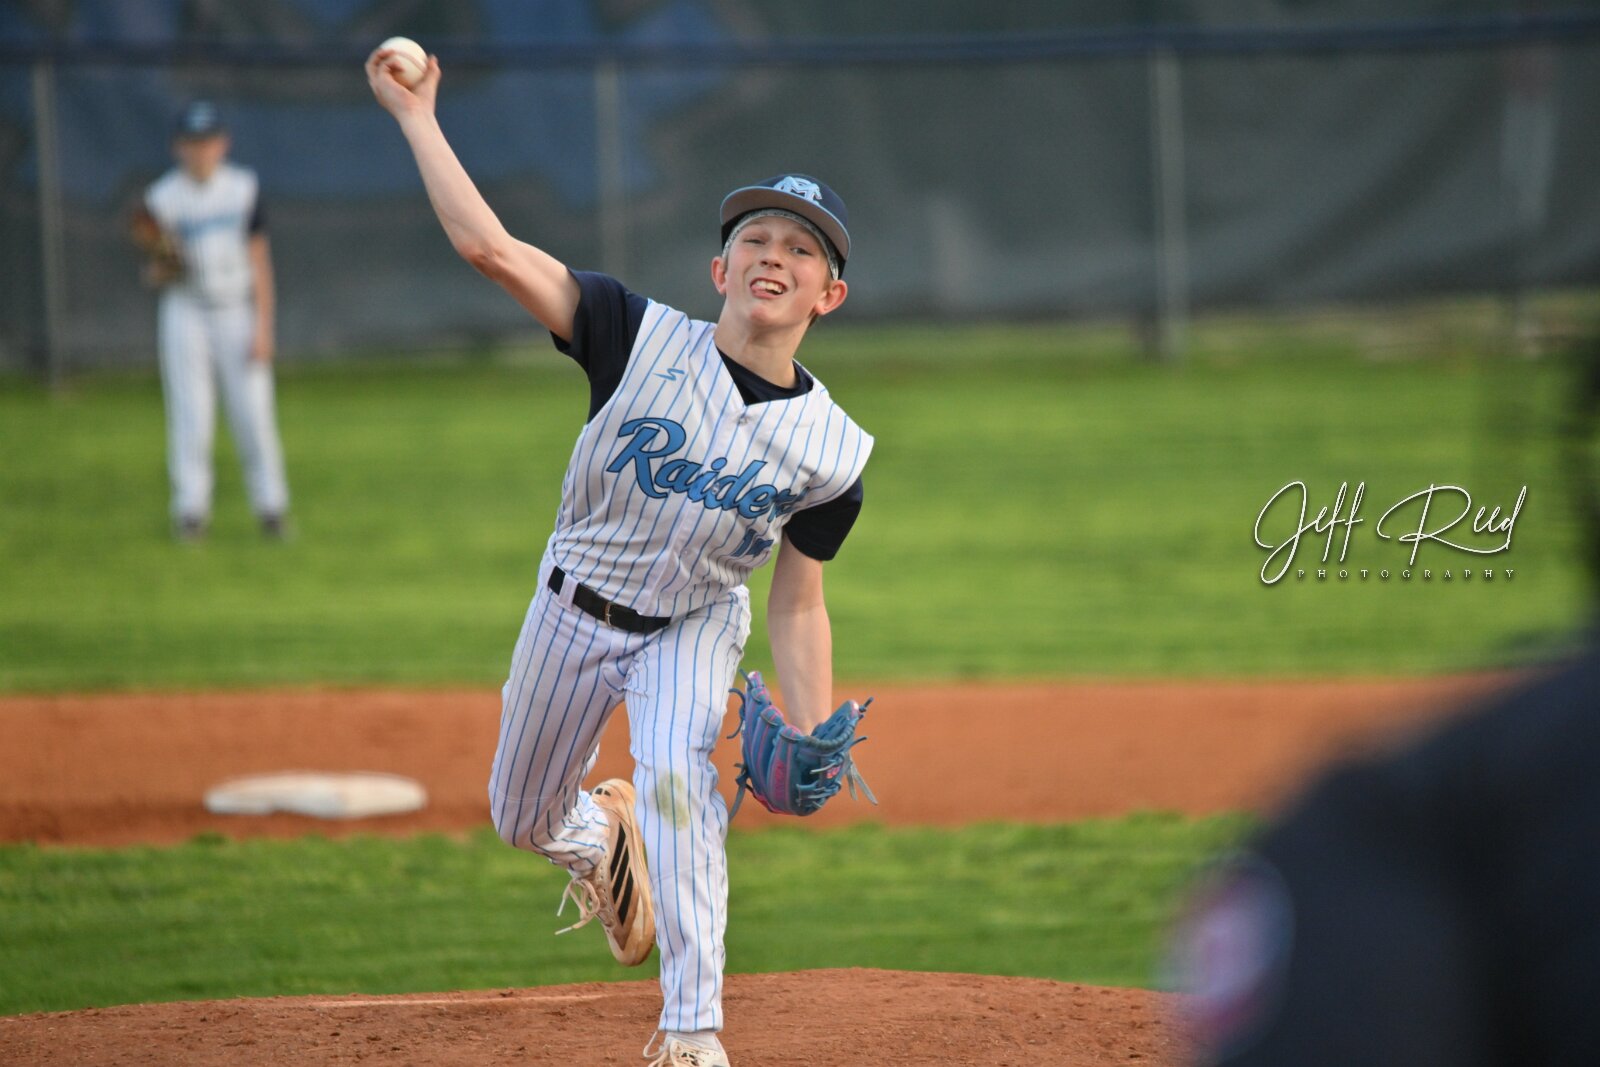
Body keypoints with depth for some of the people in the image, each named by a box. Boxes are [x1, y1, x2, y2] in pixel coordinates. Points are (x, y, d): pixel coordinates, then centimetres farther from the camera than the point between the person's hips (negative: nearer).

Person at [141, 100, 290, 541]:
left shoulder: (243, 187, -1)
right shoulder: (161, 198, -3)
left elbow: (260, 260, 1)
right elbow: (157, 277, -1)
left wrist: (262, 327, -5)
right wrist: (164, 266, -26)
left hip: (237, 311, 0)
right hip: (185, 312, 0)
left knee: (254, 415, -4)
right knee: (189, 416, -6)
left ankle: (271, 505, 7)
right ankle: (191, 509, -1)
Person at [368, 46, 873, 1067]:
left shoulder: (829, 448, -17)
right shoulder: (646, 341, -21)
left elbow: (800, 605, -9)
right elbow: (492, 248, -26)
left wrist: (815, 737, -22)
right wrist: (415, 115, -28)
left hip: (692, 629, -2)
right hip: (573, 609, 2)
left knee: (677, 777, -29)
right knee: (521, 818, 15)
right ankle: (600, 833, 54)